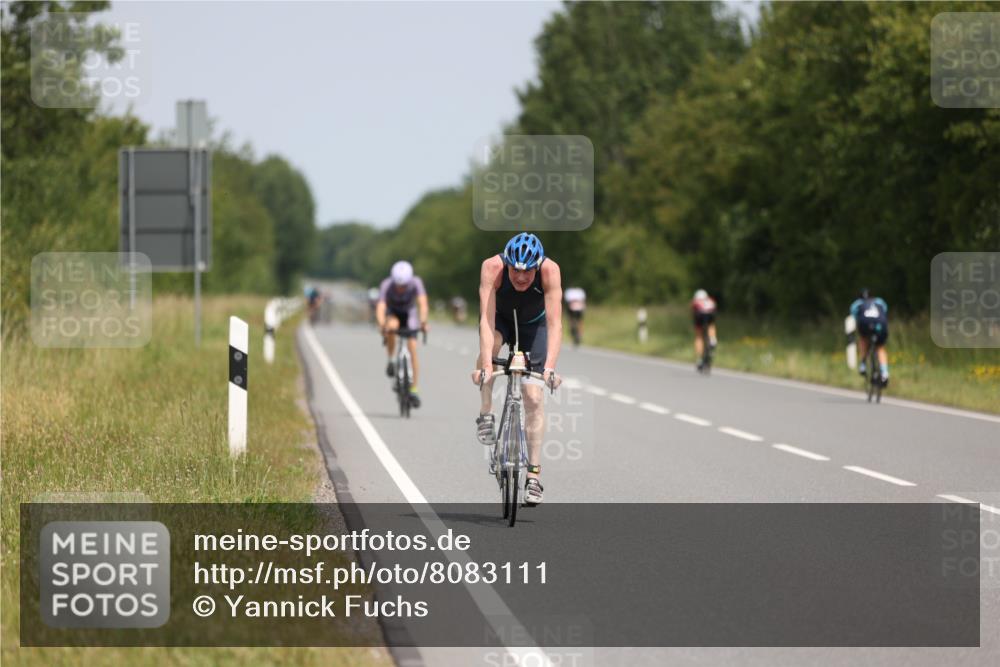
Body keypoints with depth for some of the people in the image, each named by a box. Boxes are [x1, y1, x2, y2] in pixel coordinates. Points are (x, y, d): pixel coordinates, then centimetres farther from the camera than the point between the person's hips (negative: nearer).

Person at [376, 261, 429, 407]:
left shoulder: (416, 283, -30)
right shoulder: (386, 285, -32)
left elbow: (423, 304, -41)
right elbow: (380, 308, -41)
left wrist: (423, 321, -59)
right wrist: (382, 324, -60)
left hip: (409, 314, 1)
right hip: (392, 313, -1)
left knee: (413, 350, -12)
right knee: (392, 325, -37)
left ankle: (414, 390, -5)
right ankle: (390, 361, -16)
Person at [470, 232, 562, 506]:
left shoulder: (550, 270, -35)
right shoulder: (492, 267, -36)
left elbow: (554, 323, -39)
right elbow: (487, 319, -42)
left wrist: (550, 367, -51)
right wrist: (485, 365, -53)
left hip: (533, 323, 0)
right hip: (500, 317, 0)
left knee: (533, 398, -9)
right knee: (491, 344, -37)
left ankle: (533, 477, -4)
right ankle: (486, 416, -17)